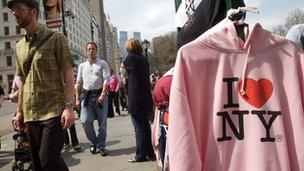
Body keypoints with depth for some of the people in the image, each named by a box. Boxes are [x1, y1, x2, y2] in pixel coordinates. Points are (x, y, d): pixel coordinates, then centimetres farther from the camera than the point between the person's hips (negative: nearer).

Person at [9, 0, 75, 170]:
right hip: (30, 114, 6)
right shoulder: (19, 46, 15)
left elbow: (68, 74, -9)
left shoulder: (56, 38, -2)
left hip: (54, 111, -6)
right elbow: (23, 81, 20)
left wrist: (69, 106, -18)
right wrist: (19, 111, 15)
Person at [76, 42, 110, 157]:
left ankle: (101, 146, 16)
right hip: (86, 95, 2)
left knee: (102, 122, 1)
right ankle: (93, 142, 16)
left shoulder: (102, 64, 5)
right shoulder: (82, 66, 16)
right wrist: (77, 98, 9)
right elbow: (78, 83, 16)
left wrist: (103, 95, -17)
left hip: (100, 94, -2)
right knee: (85, 121, -9)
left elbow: (106, 80, -5)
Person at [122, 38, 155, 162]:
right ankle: (150, 151, 23)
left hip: (136, 98, -7)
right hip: (146, 97, 7)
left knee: (139, 127, -1)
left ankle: (141, 155, 6)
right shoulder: (144, 60, 10)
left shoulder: (131, 58, -11)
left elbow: (123, 65, 9)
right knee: (145, 125, 15)